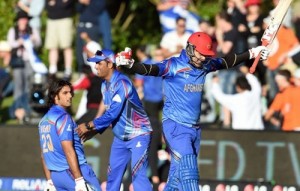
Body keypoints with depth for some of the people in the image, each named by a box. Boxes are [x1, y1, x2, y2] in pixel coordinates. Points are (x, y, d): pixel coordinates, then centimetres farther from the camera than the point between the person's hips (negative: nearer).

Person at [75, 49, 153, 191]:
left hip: (138, 134, -9)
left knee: (138, 174, -19)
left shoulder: (122, 83, -22)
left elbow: (112, 114, -27)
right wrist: (94, 131, 1)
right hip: (120, 137, 9)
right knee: (113, 174, 11)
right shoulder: (105, 85, 5)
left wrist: (89, 126, -22)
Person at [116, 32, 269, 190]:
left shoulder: (205, 65, 7)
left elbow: (227, 62, 23)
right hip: (175, 126, -7)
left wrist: (252, 53, 25)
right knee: (189, 172, -15)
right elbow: (151, 69, -28)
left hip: (195, 128, 7)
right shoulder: (174, 65, -14)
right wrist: (129, 65, -46)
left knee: (177, 175, 10)